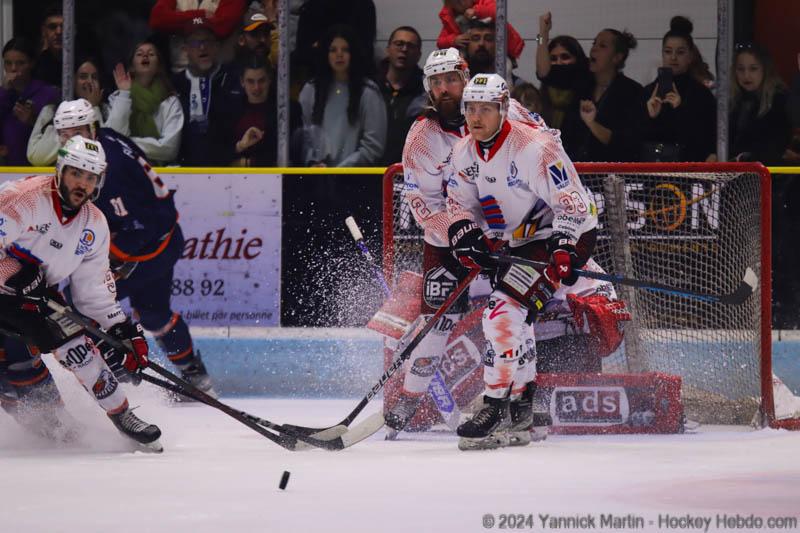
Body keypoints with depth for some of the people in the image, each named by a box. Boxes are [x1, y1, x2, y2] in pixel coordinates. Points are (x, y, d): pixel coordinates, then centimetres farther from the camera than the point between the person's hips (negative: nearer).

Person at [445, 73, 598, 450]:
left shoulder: (534, 148, -23)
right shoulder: (464, 153, 1)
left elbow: (572, 203, -24)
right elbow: (460, 204, 10)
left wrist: (564, 251, -34)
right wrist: (466, 236, -11)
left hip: (553, 235, -9)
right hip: (510, 242, 9)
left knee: (506, 309, -22)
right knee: (511, 313, 18)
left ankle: (496, 408, -20)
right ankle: (522, 404, 33)